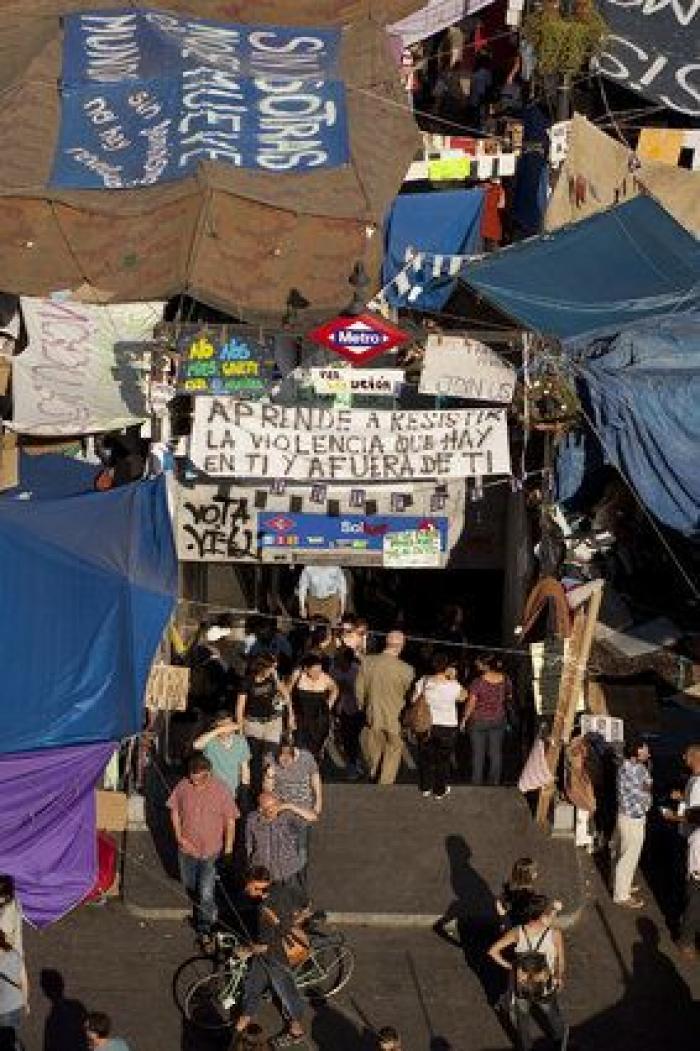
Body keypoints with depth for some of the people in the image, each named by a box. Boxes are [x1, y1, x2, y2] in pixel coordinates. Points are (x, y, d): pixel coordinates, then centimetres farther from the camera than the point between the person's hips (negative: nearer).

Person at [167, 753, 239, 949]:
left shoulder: (220, 790, -18)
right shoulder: (183, 786, -11)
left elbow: (230, 820, -8)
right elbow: (174, 810, 4)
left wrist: (228, 847, -5)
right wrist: (179, 836, -5)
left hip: (211, 850, -4)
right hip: (187, 847, 4)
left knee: (206, 892, -6)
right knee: (190, 886, 22)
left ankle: (204, 931, 9)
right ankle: (206, 912, 49)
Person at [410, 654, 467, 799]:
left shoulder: (424, 681, -10)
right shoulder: (453, 685, -15)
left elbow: (414, 699, -4)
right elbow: (463, 697, 3)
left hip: (427, 724, 2)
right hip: (447, 726, -2)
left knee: (426, 756, 17)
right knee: (443, 759, 12)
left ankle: (426, 787, 25)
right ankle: (440, 790, 18)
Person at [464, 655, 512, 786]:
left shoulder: (478, 682, -22)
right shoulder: (504, 679, -9)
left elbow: (471, 704, -16)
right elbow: (509, 697, 8)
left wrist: (465, 719, -2)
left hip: (479, 721, -4)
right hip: (498, 720, 4)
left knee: (478, 754, 9)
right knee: (496, 753, 14)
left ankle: (477, 782, 16)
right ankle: (495, 781, 22)